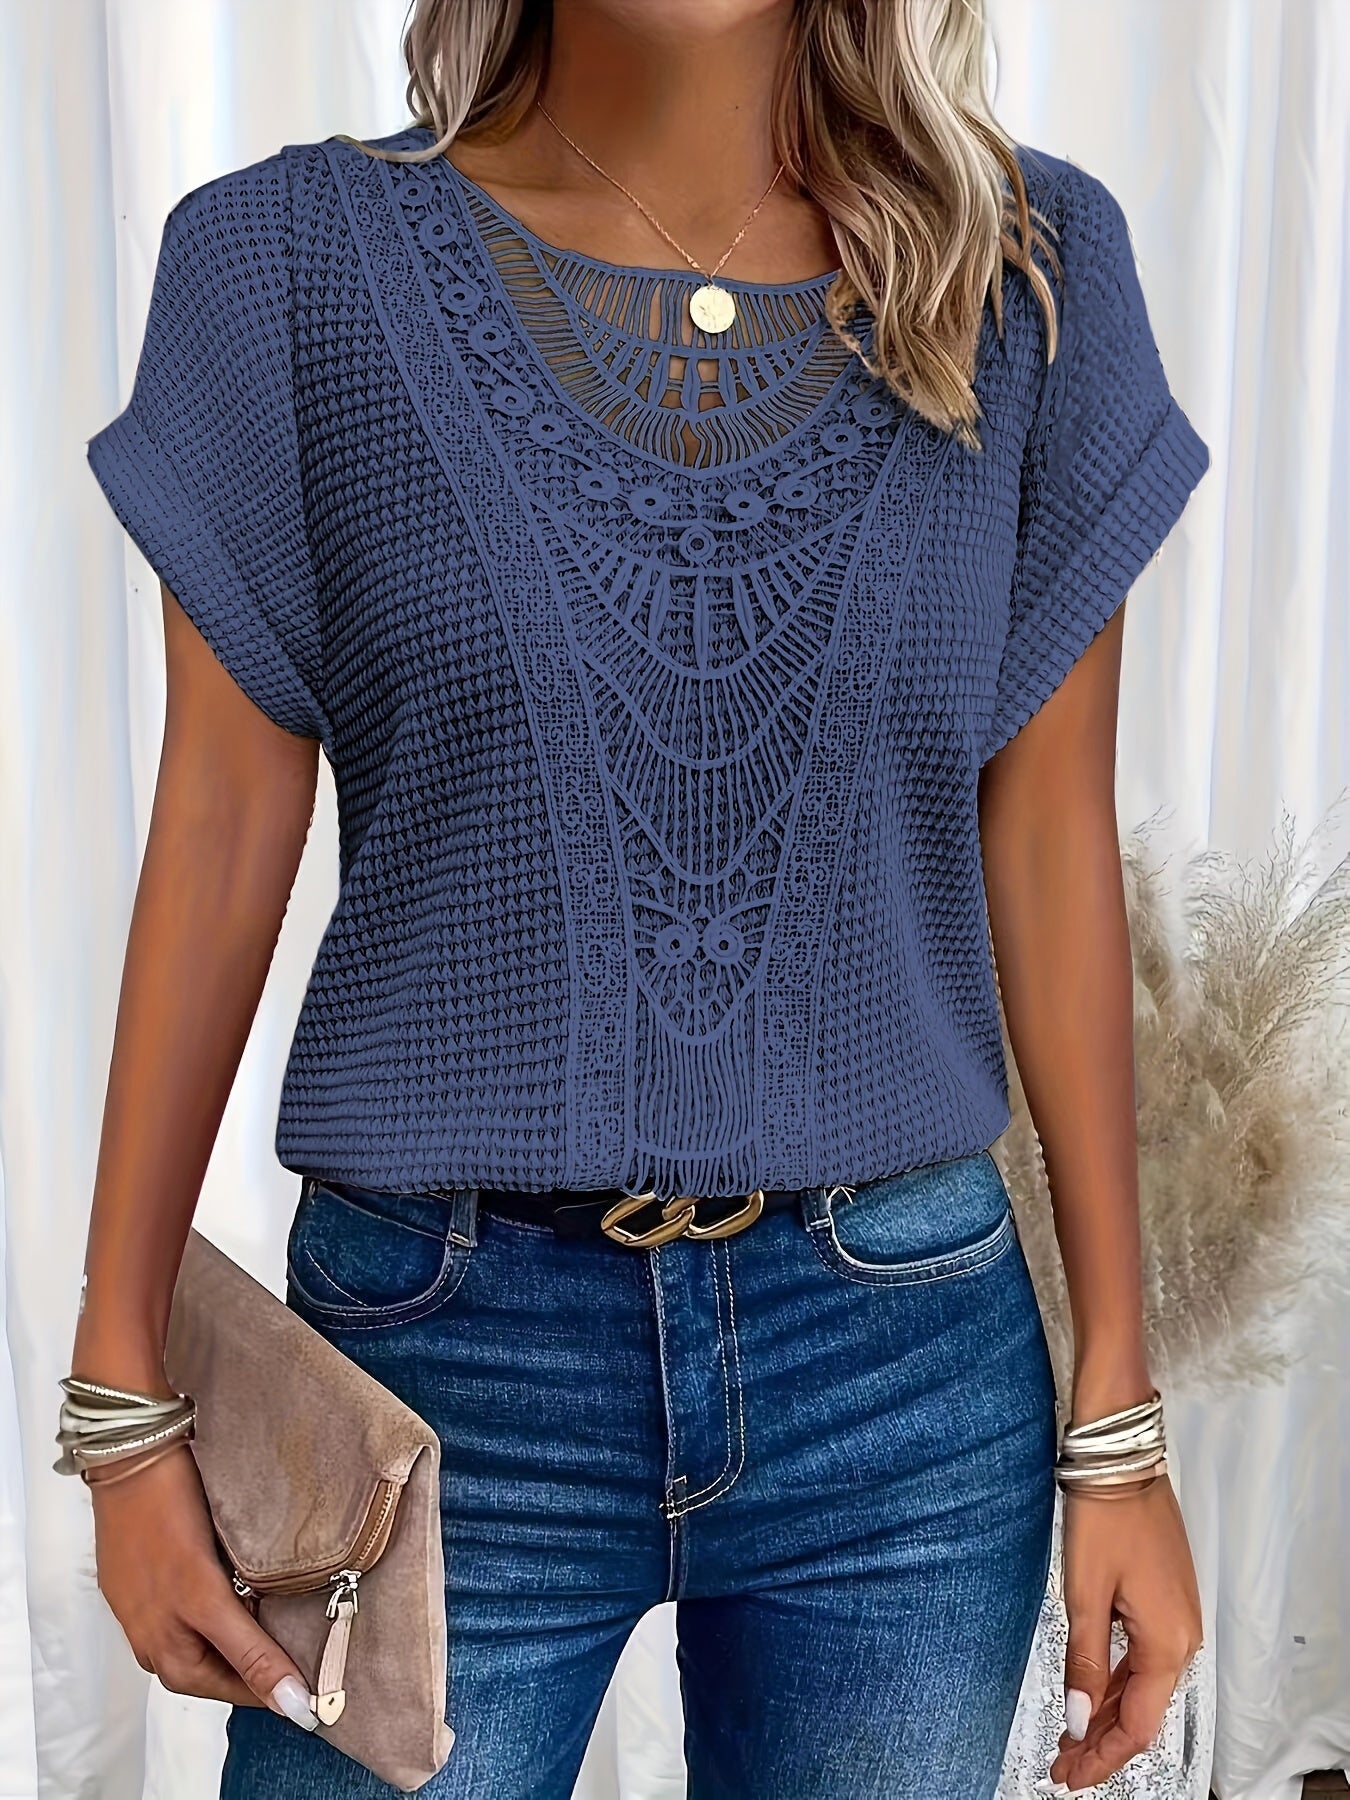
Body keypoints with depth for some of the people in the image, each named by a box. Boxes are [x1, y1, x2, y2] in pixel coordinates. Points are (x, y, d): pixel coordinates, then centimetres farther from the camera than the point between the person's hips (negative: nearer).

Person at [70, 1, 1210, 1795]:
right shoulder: (293, 257, -3)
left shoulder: (1032, 268, 1)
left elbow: (1049, 842, 2)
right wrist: (126, 1394, 0)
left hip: (908, 1364, 2)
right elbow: (224, 832, -2)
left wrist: (1118, 1416, 4)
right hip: (436, 1351, -1)